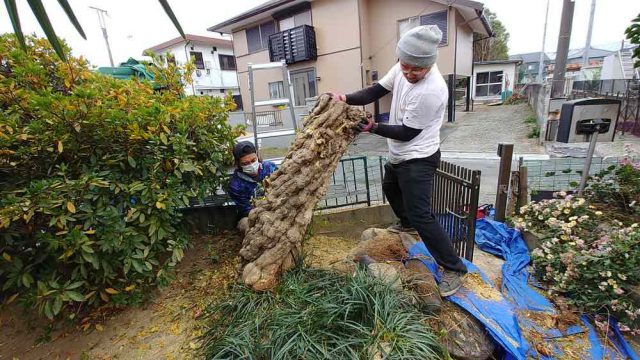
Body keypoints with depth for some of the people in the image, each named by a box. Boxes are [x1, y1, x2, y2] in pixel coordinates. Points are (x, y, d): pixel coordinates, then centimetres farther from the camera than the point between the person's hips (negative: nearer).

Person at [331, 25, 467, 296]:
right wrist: (348, 99, -16)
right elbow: (377, 91, 1)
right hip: (400, 154, 10)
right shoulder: (403, 69, -6)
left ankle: (453, 268, 7)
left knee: (421, 215, -10)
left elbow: (407, 132, -24)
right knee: (390, 188, 29)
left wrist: (373, 127, -16)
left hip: (418, 159, -9)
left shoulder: (431, 91, -31)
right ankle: (408, 223, 56)